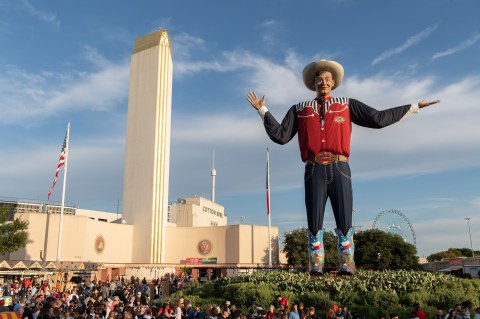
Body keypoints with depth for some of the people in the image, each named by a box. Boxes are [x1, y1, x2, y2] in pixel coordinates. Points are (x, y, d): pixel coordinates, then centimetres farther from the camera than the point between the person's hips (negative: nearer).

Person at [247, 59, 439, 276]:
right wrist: (263, 111, 6)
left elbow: (378, 119, 11)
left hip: (339, 170, 0)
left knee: (344, 222, -4)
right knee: (314, 223, -2)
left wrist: (413, 107, 10)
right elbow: (280, 136, 10)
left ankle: (346, 266, 1)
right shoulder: (299, 110, 17)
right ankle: (315, 267, 2)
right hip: (314, 171, 0)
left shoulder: (346, 105, 16)